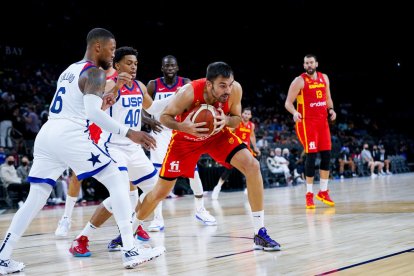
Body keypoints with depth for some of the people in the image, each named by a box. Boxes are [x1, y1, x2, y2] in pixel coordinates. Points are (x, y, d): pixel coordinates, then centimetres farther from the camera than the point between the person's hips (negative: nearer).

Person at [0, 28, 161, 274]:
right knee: (118, 180, 0)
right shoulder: (94, 72, -3)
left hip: (46, 134, 8)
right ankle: (130, 251, -6)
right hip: (70, 136, -8)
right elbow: (93, 113, -18)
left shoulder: (70, 70, 25)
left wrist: (99, 101, 28)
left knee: (36, 198, 15)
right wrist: (128, 133, -20)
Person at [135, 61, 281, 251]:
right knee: (160, 192, 2)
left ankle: (260, 234, -11)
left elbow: (237, 119, -9)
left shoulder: (235, 89, -26)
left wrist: (226, 120, -34)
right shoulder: (189, 92, -35)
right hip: (186, 138, -2)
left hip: (217, 134, 2)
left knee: (252, 166, -20)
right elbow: (164, 117, -21)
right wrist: (182, 127, -43)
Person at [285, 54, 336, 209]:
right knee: (311, 156, -10)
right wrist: (294, 112, -30)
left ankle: (323, 192, 16)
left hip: (322, 122, 6)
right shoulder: (299, 81, -7)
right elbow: (288, 102, -11)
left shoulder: (324, 78, 10)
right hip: (306, 122, -6)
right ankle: (309, 195, 0)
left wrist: (331, 109, 3)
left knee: (327, 155, 4)